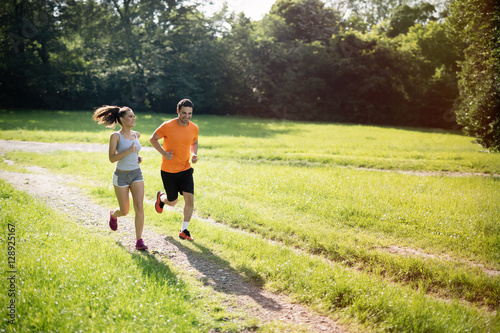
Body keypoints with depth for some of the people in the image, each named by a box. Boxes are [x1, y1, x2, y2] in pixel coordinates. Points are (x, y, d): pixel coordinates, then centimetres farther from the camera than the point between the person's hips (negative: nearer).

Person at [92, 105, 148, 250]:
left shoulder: (136, 135, 5)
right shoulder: (115, 136, -11)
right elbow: (112, 158, -16)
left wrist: (137, 157, 8)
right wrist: (128, 151, -28)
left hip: (136, 175, 4)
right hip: (121, 176, -4)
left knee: (139, 207, -14)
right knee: (124, 211, 8)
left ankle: (139, 240, -9)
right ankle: (113, 215, 46)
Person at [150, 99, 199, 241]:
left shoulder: (194, 128, -4)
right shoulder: (167, 126, -16)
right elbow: (153, 139, -3)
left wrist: (194, 154, -4)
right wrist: (164, 153, -16)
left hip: (185, 169, 3)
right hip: (168, 170, -3)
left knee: (189, 198, -11)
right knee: (172, 202, 10)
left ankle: (184, 230, 5)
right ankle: (161, 197, 48)